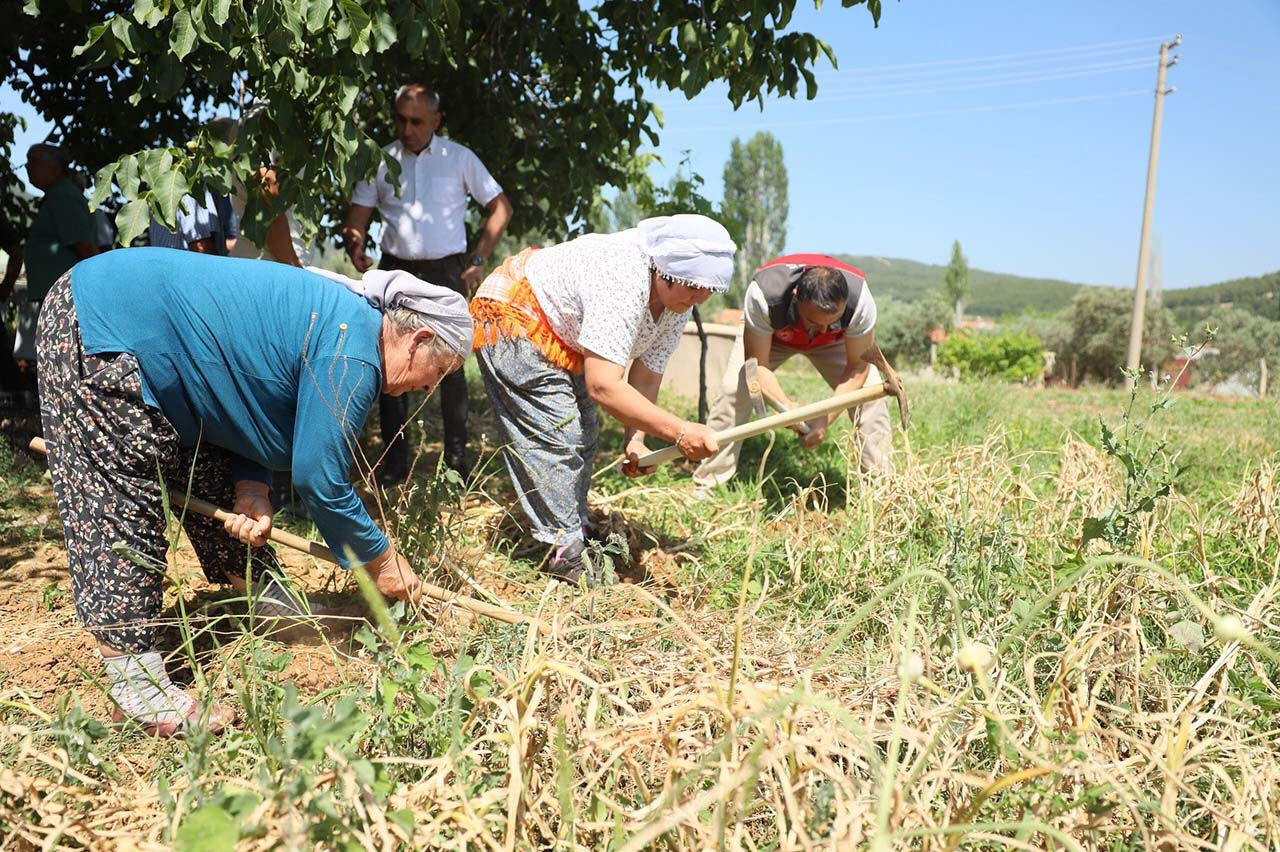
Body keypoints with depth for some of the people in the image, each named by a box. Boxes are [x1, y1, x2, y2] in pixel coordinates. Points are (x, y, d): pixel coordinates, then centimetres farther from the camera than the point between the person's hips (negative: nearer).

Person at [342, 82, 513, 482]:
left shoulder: (459, 158, 4)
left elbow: (501, 208, 8)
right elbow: (357, 217, 8)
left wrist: (478, 260, 0)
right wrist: (355, 246, -14)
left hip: (446, 270, -1)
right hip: (396, 270, 2)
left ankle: (457, 457, 6)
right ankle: (394, 457, 6)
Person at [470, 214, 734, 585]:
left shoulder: (677, 298, -9)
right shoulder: (622, 283, -38)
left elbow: (648, 373, -4)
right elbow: (602, 387, -42)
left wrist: (634, 439, -15)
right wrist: (679, 432, -43)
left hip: (559, 340, 10)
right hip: (511, 318, -10)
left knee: (582, 437, 11)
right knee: (556, 438, -13)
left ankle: (576, 535, 25)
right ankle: (568, 561, -5)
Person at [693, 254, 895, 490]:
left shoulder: (860, 299, -39)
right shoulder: (763, 293, -43)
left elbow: (858, 367, -28)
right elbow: (757, 364, -33)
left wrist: (826, 419, -39)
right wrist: (786, 406, -51)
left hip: (832, 342, 1)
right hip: (767, 335, -1)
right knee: (735, 389, -21)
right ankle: (706, 486, -10)